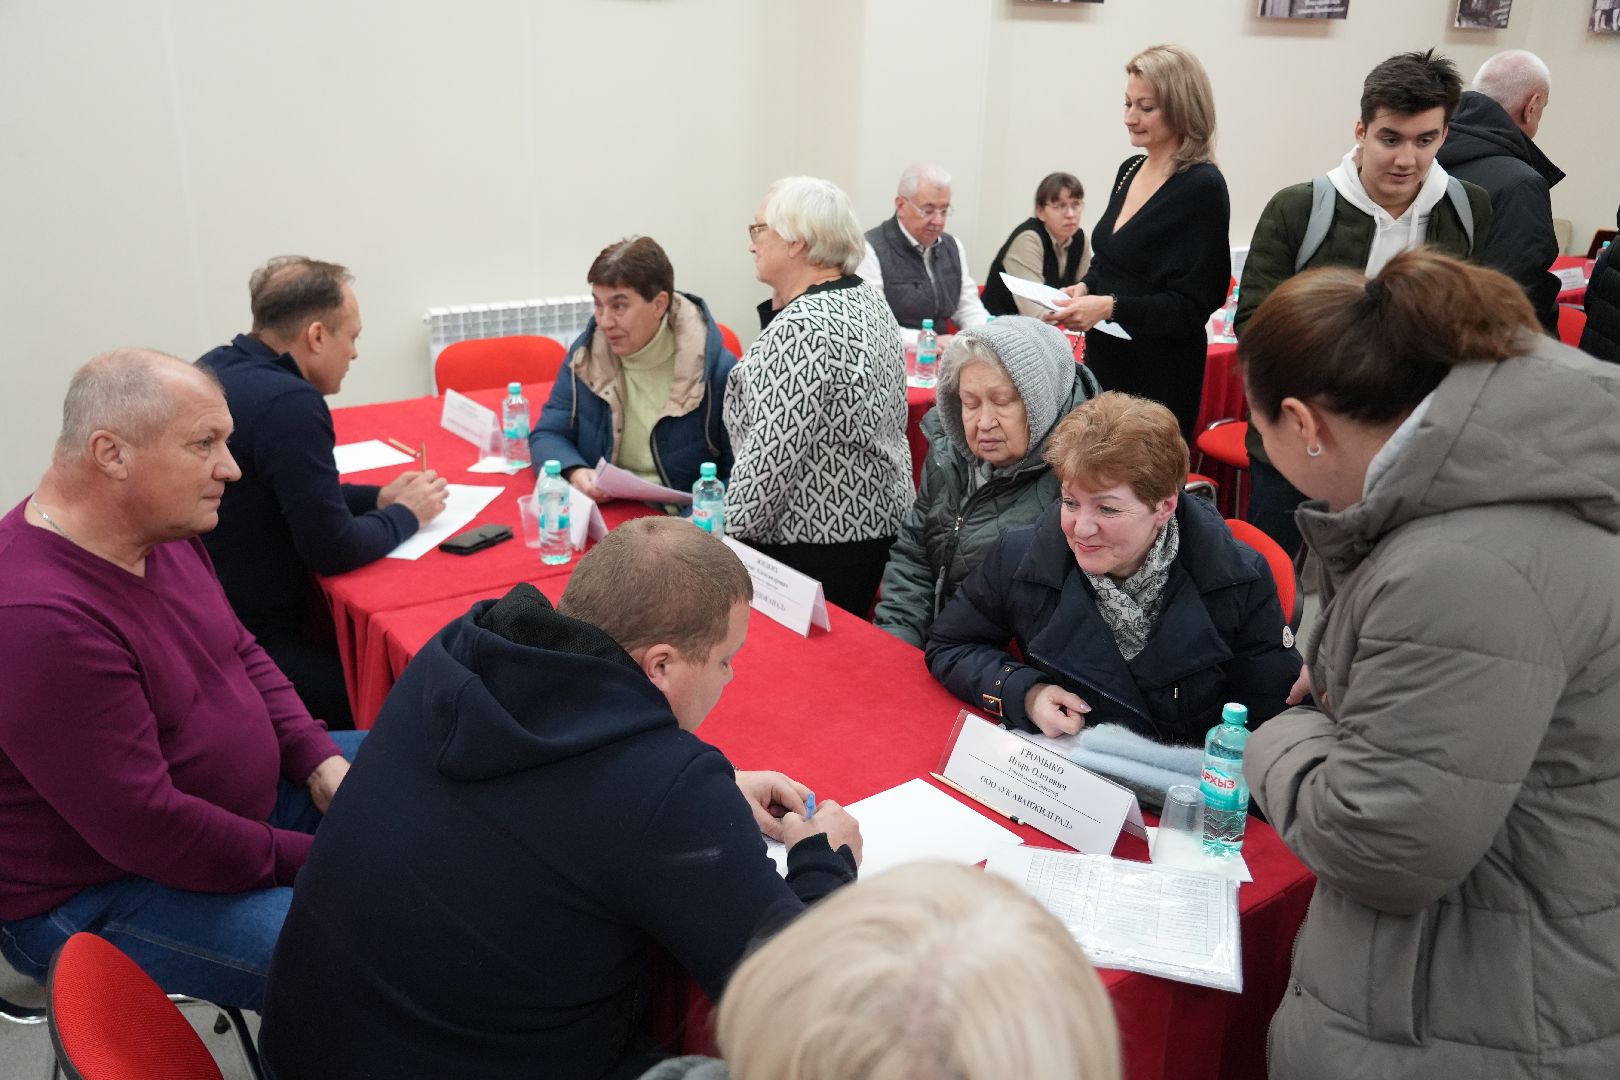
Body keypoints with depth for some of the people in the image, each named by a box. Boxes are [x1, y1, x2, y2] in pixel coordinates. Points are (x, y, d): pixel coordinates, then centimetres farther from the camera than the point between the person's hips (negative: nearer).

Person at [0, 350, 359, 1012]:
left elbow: (240, 652, 12)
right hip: (96, 895, -9)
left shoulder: (161, 527, -2)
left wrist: (318, 759, -3)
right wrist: (311, 861, -19)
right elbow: (149, 829, -29)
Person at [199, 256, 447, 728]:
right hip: (248, 647, -10)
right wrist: (405, 514, -3)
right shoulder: (290, 403, -24)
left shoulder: (218, 369, 5)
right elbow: (333, 549, -20)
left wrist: (378, 497, 11)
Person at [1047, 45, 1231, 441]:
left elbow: (1192, 305, -16)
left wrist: (1110, 307, -25)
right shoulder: (1131, 170, 9)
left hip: (1159, 378, -7)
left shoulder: (1202, 188, -14)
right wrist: (1085, 288, -1)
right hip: (1104, 361, 7)